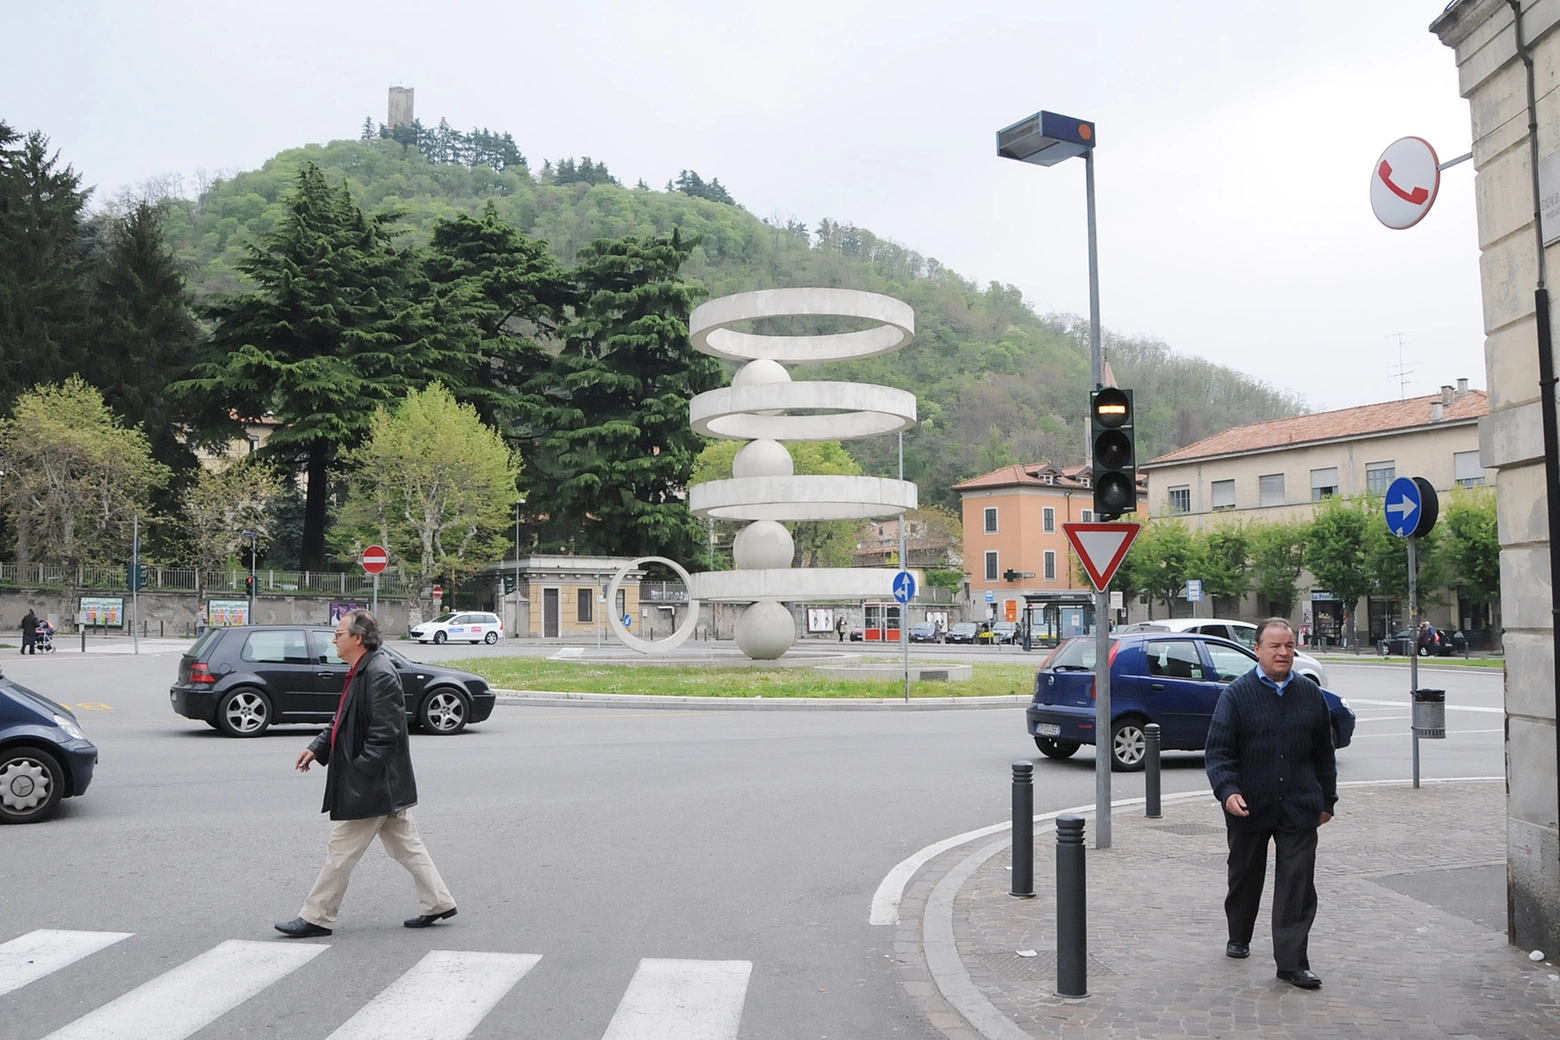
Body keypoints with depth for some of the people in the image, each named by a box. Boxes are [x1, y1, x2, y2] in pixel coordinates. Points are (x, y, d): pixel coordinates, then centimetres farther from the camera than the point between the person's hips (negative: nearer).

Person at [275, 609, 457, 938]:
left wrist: (359, 773, -22)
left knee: (340, 852, 1)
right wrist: (317, 749, 10)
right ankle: (438, 902, 20)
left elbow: (384, 733, -24)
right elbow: (345, 723, 21)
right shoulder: (361, 672, 12)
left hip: (370, 786, -10)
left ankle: (316, 918, 12)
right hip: (387, 787, 10)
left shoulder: (379, 674, -20)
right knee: (405, 846, 14)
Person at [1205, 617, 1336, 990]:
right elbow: (1218, 750, -7)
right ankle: (1238, 938, 37)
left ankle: (1292, 962, 2)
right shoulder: (1237, 694, -6)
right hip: (1248, 806, -1)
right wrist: (1227, 791, -21)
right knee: (1245, 877, 16)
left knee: (1297, 886, -3)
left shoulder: (1311, 694, 5)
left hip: (1299, 808, 2)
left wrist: (1327, 800, 14)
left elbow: (1324, 753, 14)